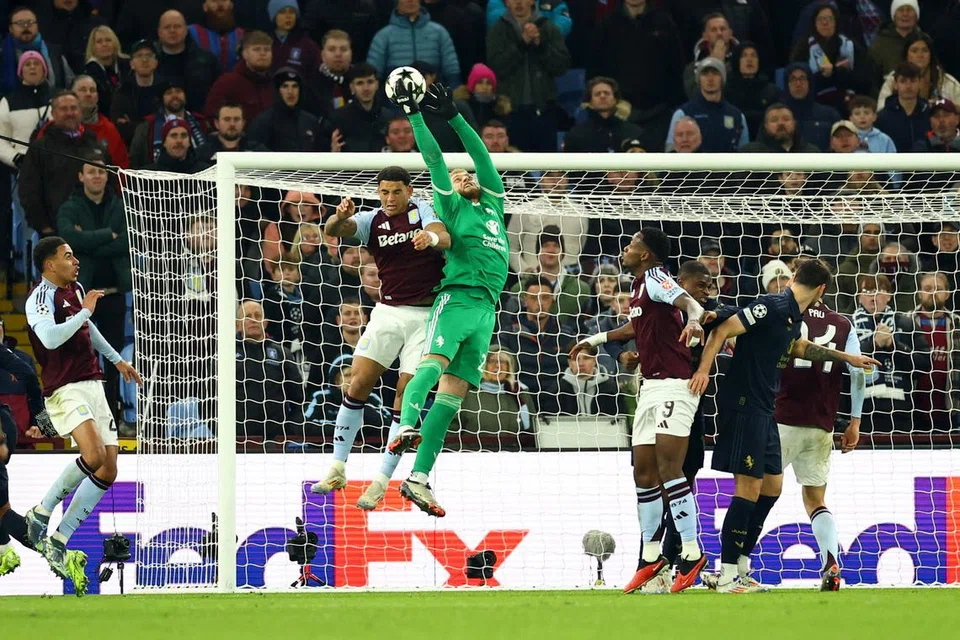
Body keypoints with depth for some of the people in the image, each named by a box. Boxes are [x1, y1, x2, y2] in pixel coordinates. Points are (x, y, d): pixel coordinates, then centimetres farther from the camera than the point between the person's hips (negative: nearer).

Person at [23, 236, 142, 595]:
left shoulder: (75, 290, 17)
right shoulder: (40, 299, -10)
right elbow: (51, 338, -28)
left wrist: (117, 360, 41)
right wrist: (86, 311, -18)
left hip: (93, 387, 9)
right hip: (64, 389, -9)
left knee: (108, 470, 0)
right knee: (93, 455, -29)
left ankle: (59, 541, 4)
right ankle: (42, 512, -10)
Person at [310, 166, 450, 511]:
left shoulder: (421, 211, -1)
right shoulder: (372, 220, 2)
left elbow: (445, 238, -18)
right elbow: (333, 230, -14)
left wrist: (433, 237, -43)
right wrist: (339, 217, -38)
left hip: (426, 314, -2)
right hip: (388, 311, 2)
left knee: (406, 395, -5)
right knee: (359, 384, -7)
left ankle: (381, 482, -1)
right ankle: (337, 469, 1)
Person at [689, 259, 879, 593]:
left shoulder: (794, 316, 14)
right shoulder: (773, 307, -15)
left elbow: (799, 347, 33)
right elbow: (723, 329, -21)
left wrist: (846, 358, 39)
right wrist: (704, 369, -33)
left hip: (763, 408, 10)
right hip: (742, 403, -10)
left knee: (771, 484, 12)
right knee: (749, 487, -11)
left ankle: (739, 568, 18)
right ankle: (727, 576, -9)